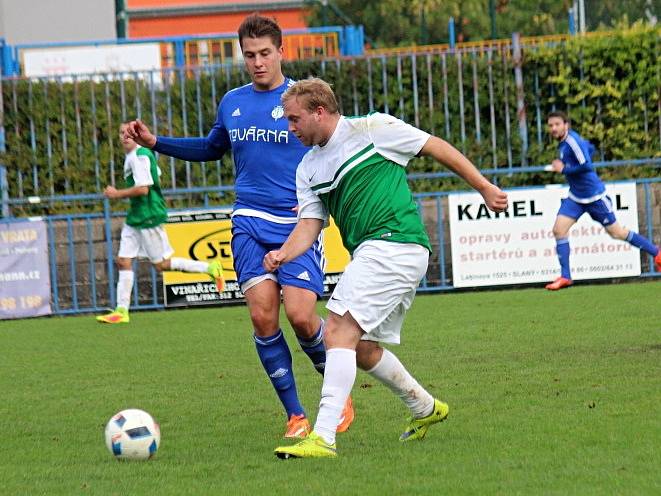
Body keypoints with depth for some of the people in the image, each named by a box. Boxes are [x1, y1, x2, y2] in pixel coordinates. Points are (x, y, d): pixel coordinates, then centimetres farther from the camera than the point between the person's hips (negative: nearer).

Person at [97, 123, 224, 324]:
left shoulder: (140, 156, -17)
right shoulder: (131, 156, 15)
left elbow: (143, 188, -24)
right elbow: (157, 177, 27)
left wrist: (117, 194, -14)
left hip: (148, 217, -10)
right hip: (135, 217, 10)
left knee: (162, 264, -4)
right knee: (123, 261, 3)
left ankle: (210, 268, 6)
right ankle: (121, 311, 3)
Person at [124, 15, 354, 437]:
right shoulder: (232, 103, 12)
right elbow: (212, 149, 30)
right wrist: (155, 142, 20)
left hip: (298, 225, -4)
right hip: (251, 224, 4)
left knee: (299, 314, -16)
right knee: (263, 315, -11)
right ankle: (296, 416, -1)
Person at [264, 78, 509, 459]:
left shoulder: (371, 129, -3)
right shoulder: (309, 169, 17)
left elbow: (437, 147, 3)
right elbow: (309, 225, 11)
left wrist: (485, 188, 5)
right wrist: (283, 253, -10)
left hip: (395, 240, -9)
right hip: (372, 253, 9)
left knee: (339, 332, -18)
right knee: (362, 348, 15)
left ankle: (323, 437, -25)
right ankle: (425, 408, 36)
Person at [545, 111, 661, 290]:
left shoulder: (572, 141, -21)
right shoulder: (563, 141, 6)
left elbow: (587, 166, -30)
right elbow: (590, 148, 22)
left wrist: (564, 169, -21)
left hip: (594, 197, -8)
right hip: (575, 198, 8)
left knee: (616, 232, 3)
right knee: (559, 230, -7)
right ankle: (565, 277, -4)